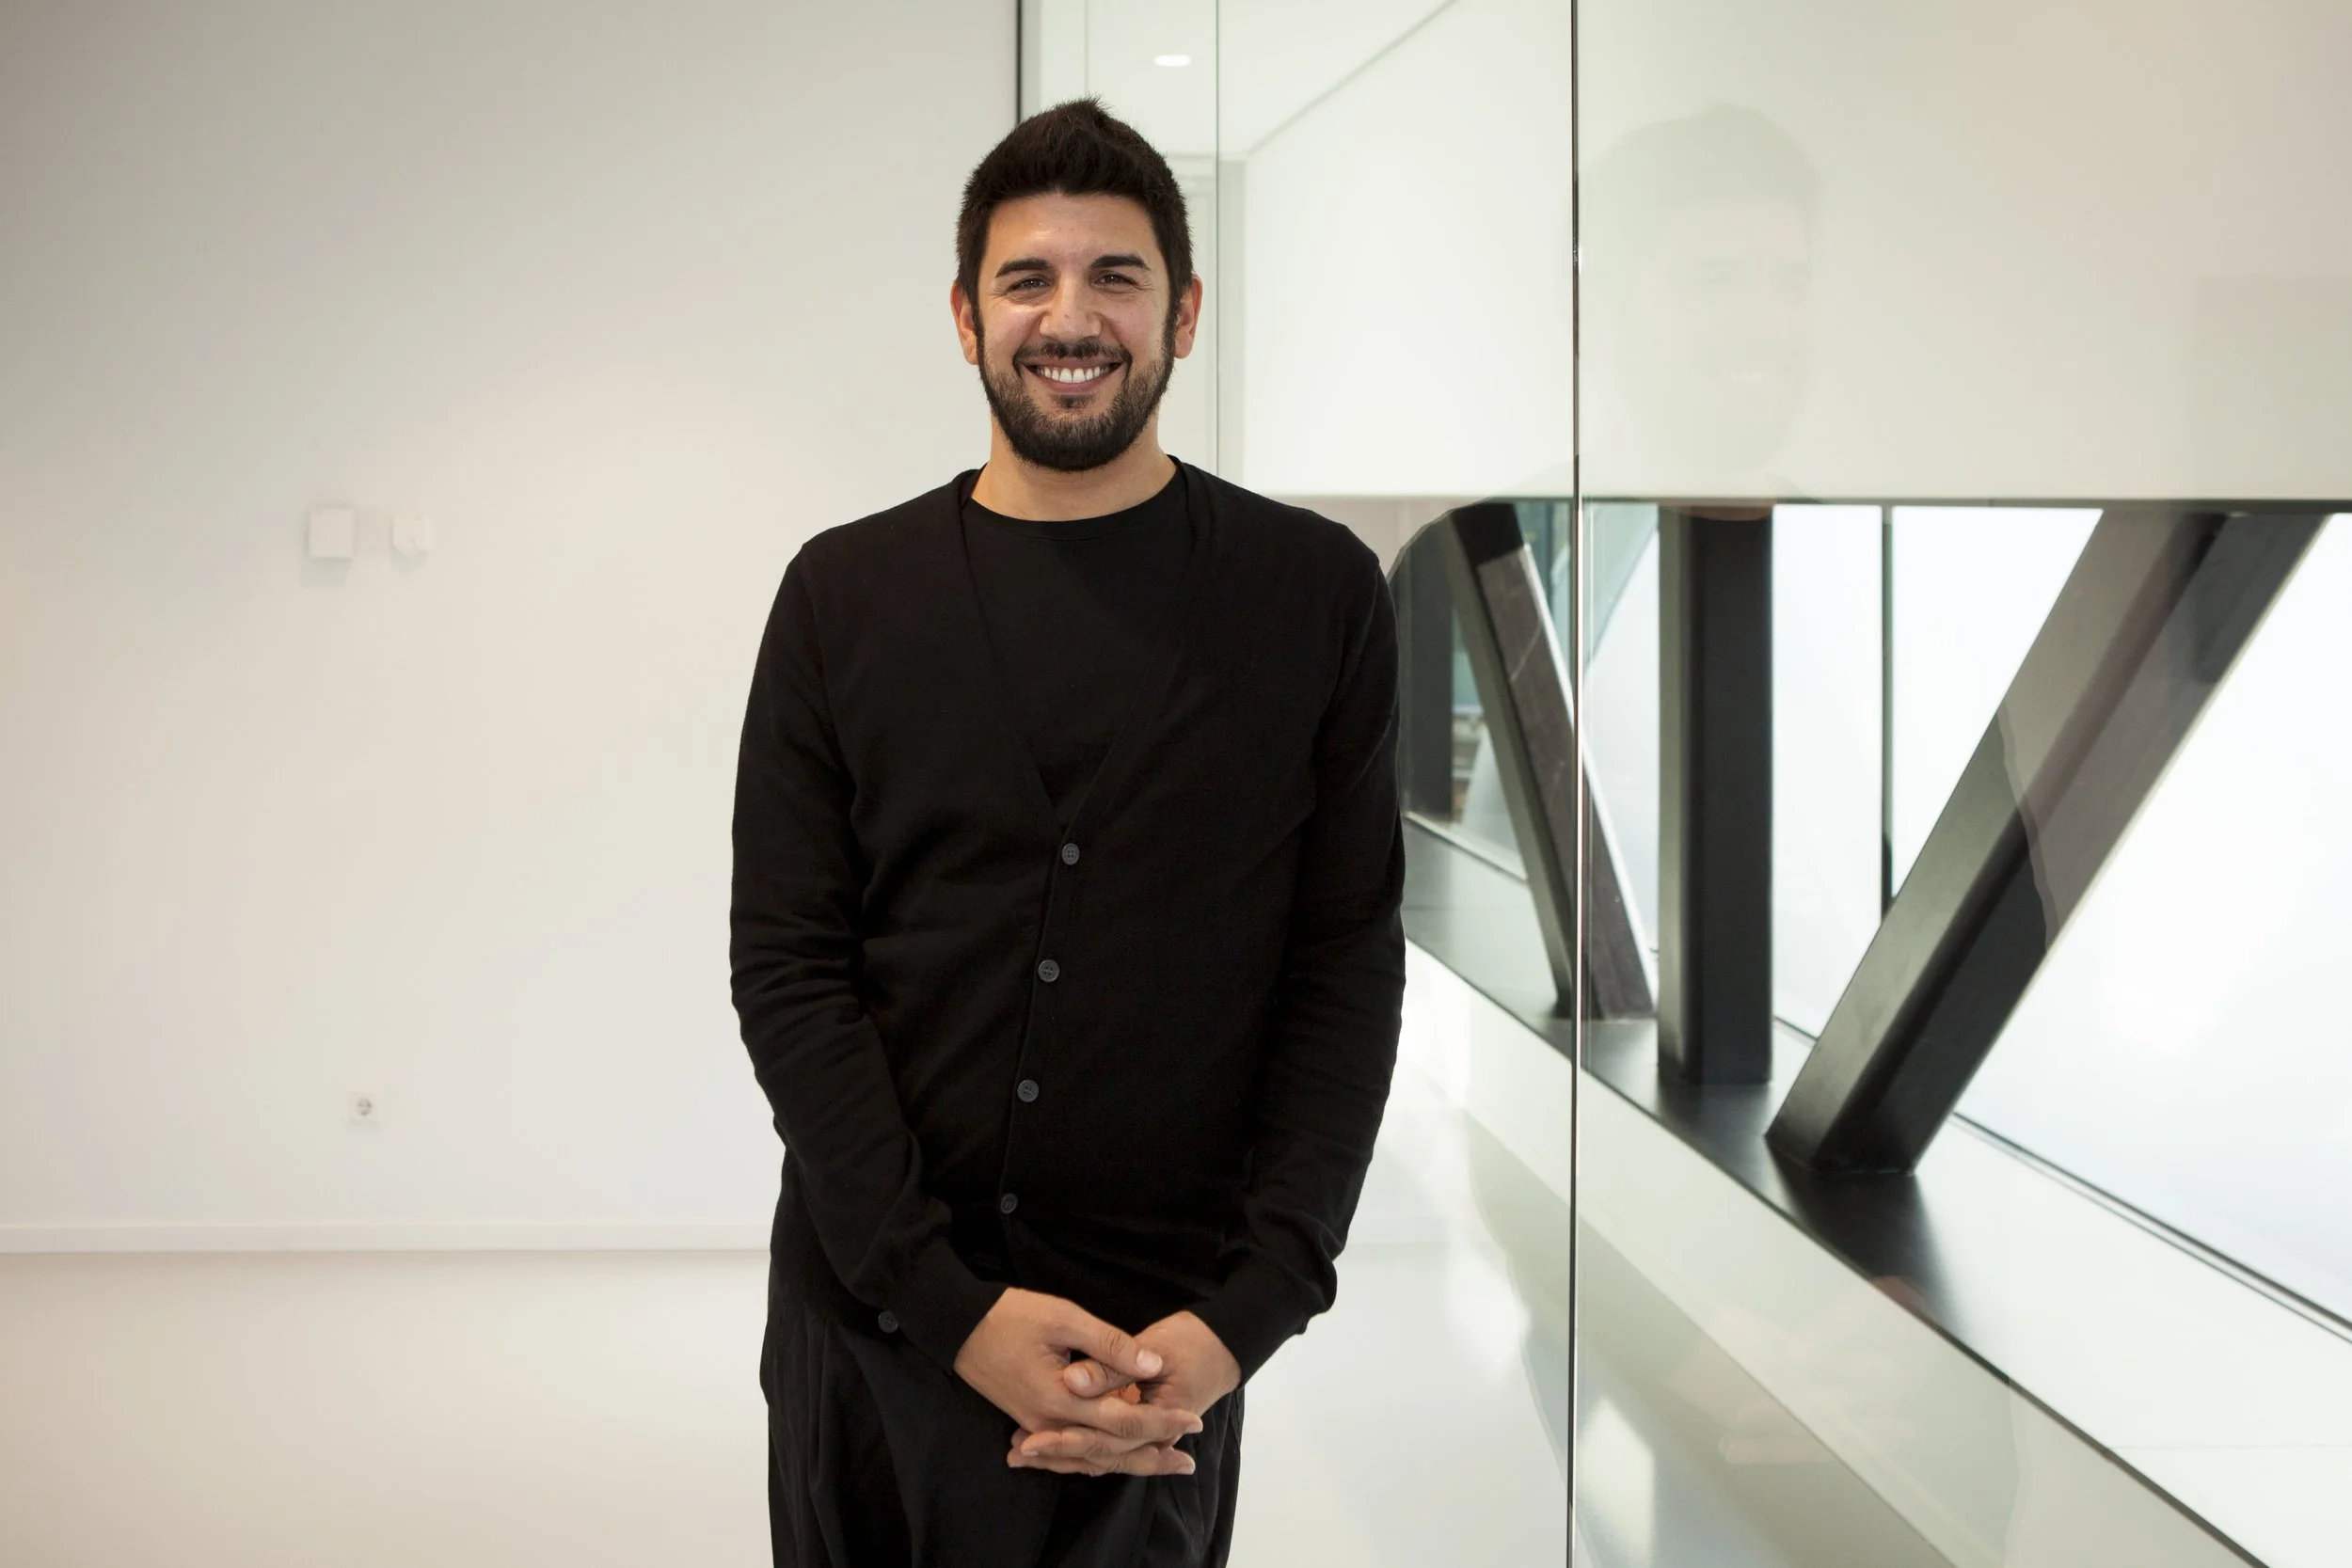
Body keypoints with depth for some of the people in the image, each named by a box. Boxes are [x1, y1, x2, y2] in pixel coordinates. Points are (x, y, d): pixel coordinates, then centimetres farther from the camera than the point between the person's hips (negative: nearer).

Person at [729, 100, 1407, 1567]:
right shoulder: (846, 594, 1)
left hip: (1164, 1350, -1)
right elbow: (786, 966, -2)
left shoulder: (1317, 594, -2)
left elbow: (1349, 968, -2)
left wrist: (1244, 1314, -12)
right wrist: (952, 1306, -11)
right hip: (870, 1321, 2)